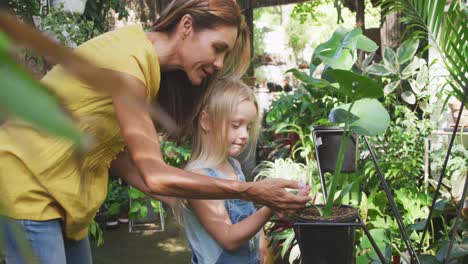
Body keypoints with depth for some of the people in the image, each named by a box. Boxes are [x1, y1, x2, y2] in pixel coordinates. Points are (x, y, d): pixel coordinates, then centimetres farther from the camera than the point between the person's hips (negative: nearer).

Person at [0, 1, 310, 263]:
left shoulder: (148, 61, 3)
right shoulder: (127, 62, -26)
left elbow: (116, 152, 2)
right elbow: (154, 176, -26)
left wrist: (170, 193, -8)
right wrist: (251, 192, -24)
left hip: (62, 191, 9)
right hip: (28, 185, -9)